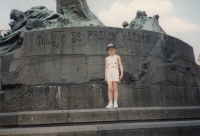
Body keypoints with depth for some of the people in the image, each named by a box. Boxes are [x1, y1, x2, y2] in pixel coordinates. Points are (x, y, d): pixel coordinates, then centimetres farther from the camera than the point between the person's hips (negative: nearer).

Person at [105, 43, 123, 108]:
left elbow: (121, 65, 6)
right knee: (110, 89, -6)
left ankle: (115, 103, -3)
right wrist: (105, 76, 6)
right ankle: (110, 103, -4)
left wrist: (122, 73, -6)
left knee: (115, 88, -4)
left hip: (115, 72, -2)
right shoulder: (107, 58, 17)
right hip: (109, 73, 2)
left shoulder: (117, 57, 11)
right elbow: (106, 68, 15)